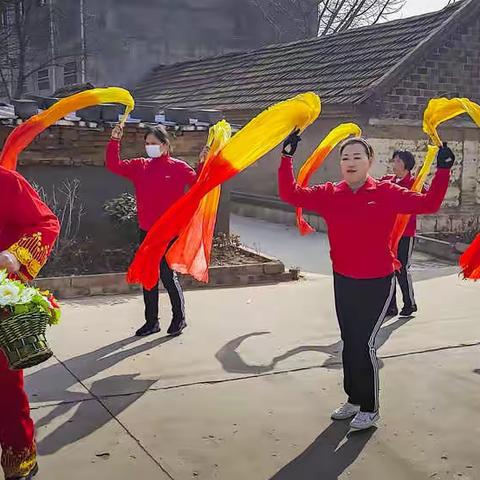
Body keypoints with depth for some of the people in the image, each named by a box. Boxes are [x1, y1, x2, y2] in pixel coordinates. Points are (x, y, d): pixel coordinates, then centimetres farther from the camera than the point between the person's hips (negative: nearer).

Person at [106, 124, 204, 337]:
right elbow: (114, 165, 3)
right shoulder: (140, 166, 8)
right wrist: (114, 141, -6)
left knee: (168, 276, -1)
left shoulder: (178, 167, -3)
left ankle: (179, 318, 19)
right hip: (146, 232, 5)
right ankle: (151, 321, 23)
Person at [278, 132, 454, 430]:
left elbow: (429, 204, -11)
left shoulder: (386, 193, -10)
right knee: (350, 342, 16)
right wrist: (288, 157, -12)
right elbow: (290, 194, -6)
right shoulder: (330, 195, -2)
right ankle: (354, 399, 34)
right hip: (343, 281, 4)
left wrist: (443, 170, -18)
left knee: (365, 344, -3)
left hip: (377, 283, -4)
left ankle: (370, 409, 16)